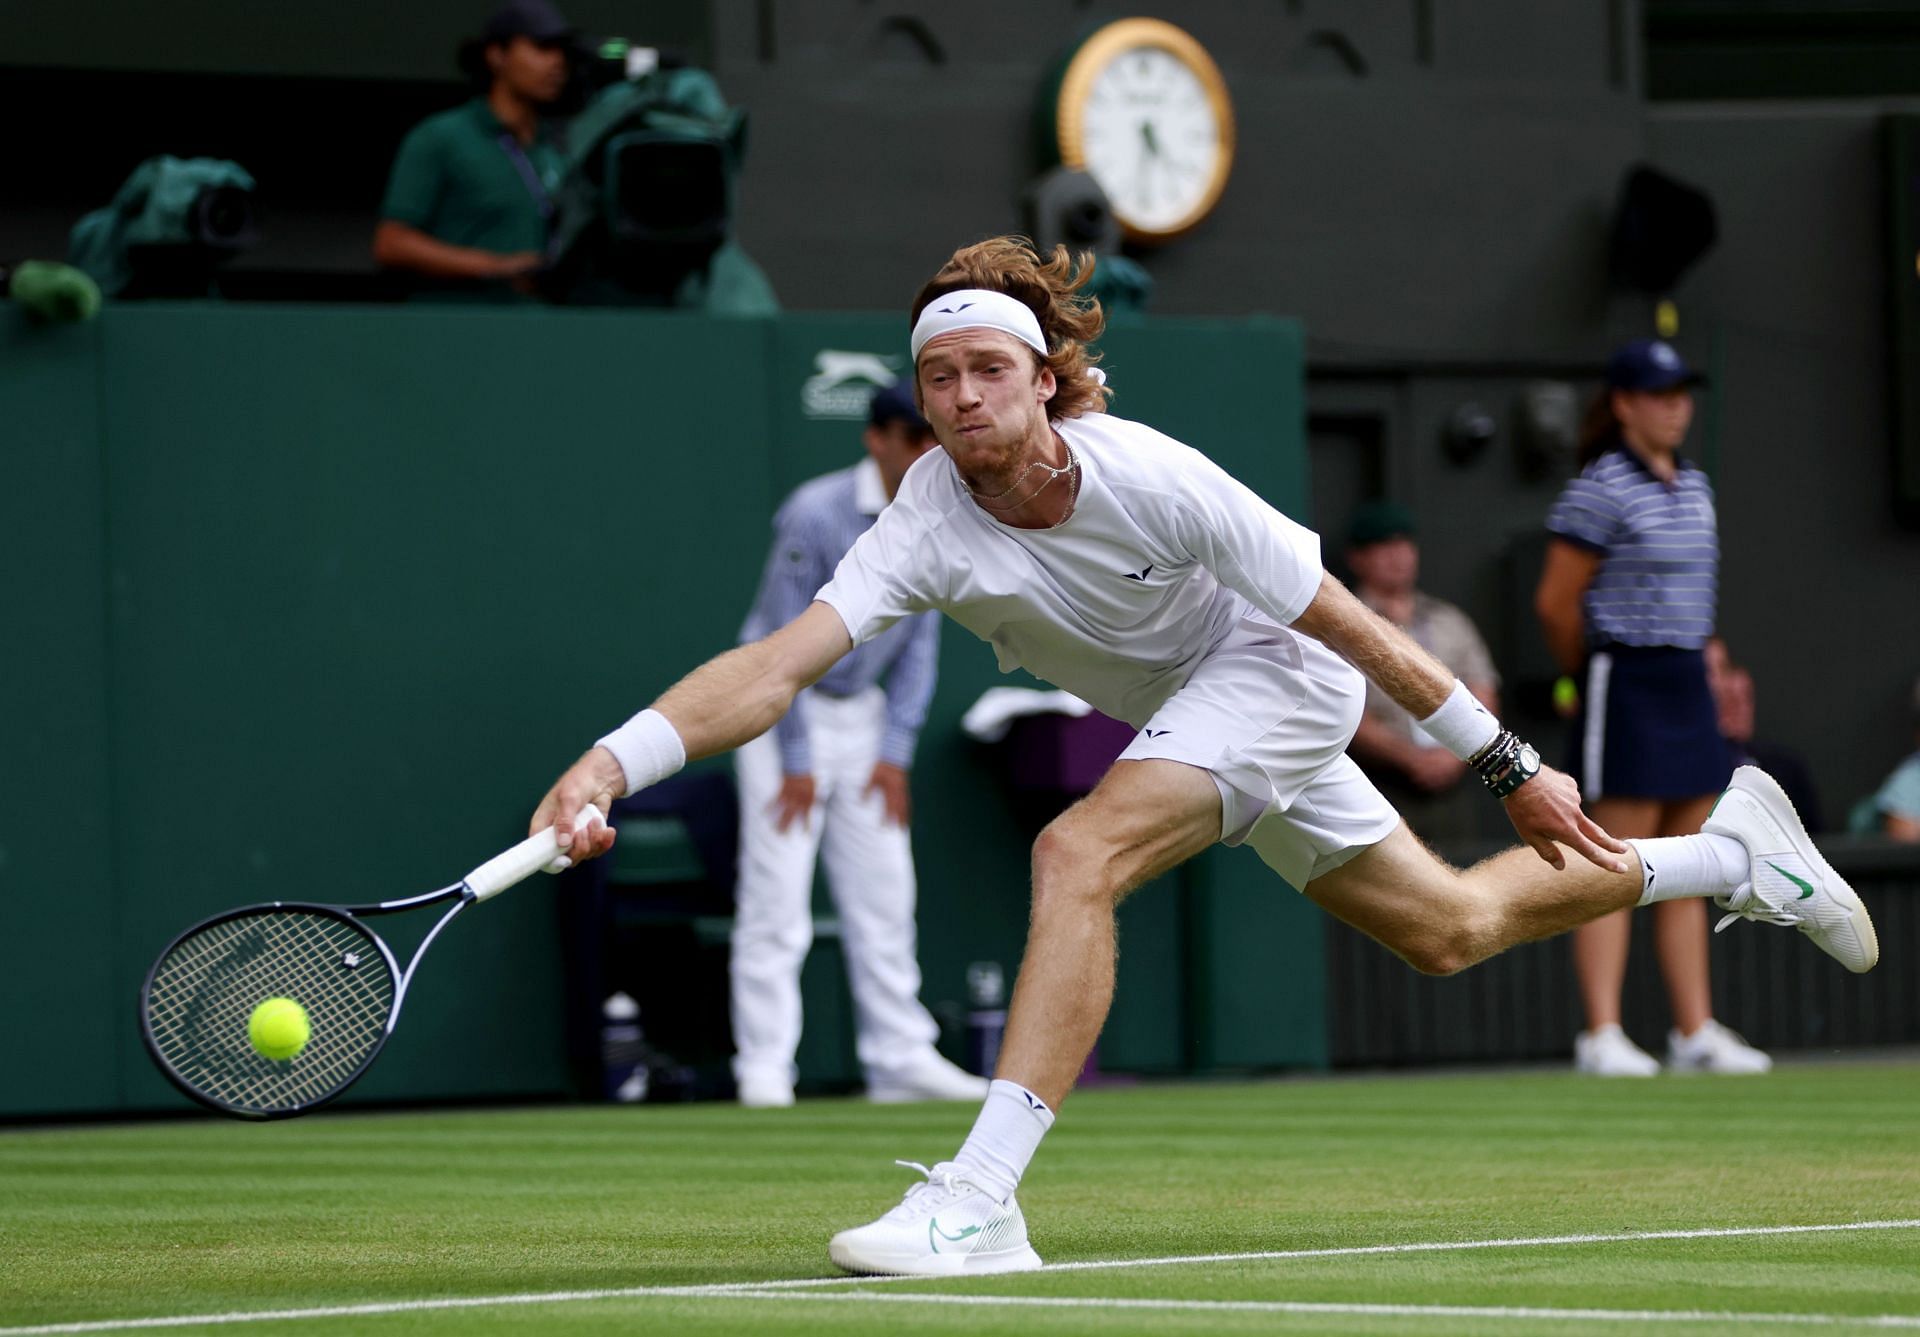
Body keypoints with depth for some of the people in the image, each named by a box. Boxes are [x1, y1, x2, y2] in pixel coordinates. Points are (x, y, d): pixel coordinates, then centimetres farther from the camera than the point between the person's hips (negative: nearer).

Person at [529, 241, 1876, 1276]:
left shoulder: (1154, 478, -31)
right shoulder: (930, 526, -23)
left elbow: (1348, 623, -21)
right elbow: (777, 665, -34)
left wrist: (1510, 765, -15)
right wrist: (616, 760, -52)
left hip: (1280, 668, -6)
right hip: (1177, 712, 6)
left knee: (1077, 855, -30)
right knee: (1447, 930, 18)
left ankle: (981, 1200, -32)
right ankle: (1732, 853, 41)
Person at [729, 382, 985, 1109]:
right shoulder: (816, 516, -21)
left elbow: (919, 641, 7)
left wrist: (896, 750, 0)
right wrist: (797, 762, -17)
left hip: (861, 709, 7)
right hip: (783, 708, -7)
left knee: (885, 893, 6)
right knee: (776, 893, -10)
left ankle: (901, 1059, 10)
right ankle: (764, 1068, -9)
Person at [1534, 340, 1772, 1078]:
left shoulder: (1692, 486, 13)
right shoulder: (1600, 489, -11)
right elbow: (1556, 602, -10)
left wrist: (1695, 659, 12)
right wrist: (1590, 674, 3)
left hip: (1687, 683, 8)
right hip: (1625, 685, -8)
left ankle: (1695, 1031, 12)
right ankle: (1602, 1034, -7)